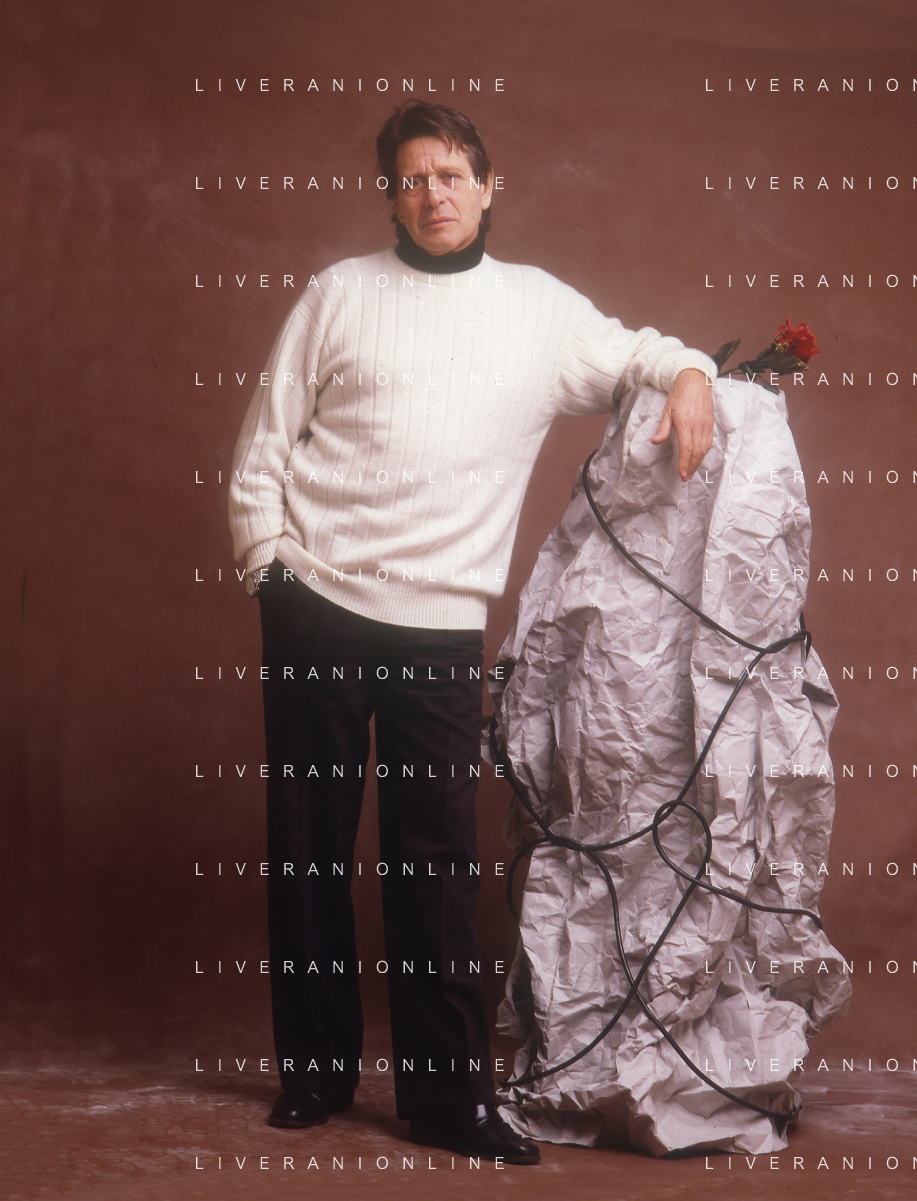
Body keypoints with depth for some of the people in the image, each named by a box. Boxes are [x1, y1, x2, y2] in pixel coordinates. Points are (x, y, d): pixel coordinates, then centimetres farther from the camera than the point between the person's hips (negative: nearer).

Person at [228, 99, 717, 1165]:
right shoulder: (340, 294, 6)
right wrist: (271, 563, -1)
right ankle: (315, 1071, 18)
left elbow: (630, 354, 24)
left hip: (441, 625, 0)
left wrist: (687, 372, 2)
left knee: (438, 860, -2)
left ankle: (447, 1097, 6)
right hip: (316, 607, 0)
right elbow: (262, 449, 8)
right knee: (309, 844, 5)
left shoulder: (540, 307, 9)